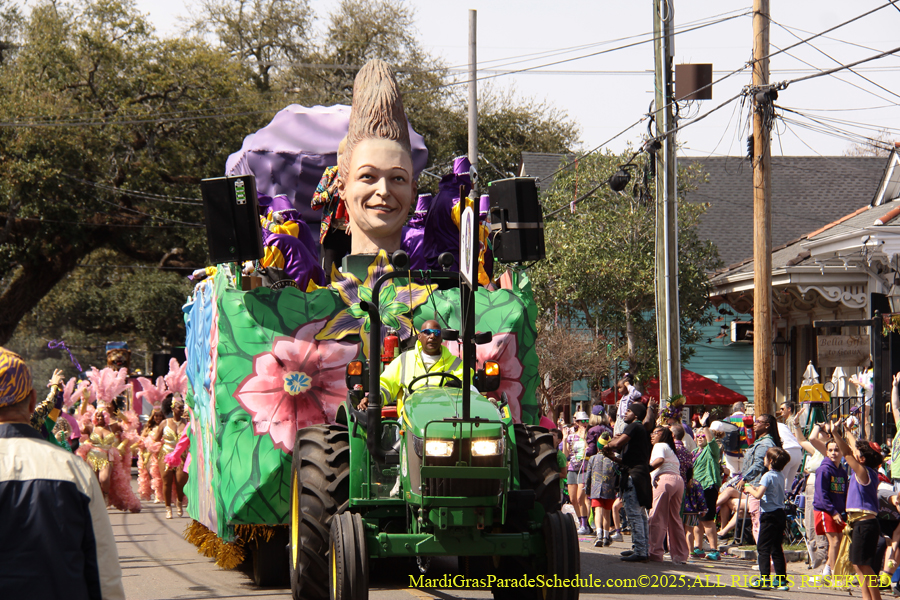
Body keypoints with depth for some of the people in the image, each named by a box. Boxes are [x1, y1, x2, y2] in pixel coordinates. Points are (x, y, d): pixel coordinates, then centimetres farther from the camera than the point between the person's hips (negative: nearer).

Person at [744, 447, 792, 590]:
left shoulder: (768, 476, -14)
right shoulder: (781, 476, 11)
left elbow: (758, 495, -22)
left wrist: (750, 489, -3)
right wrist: (755, 488, 18)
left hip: (769, 514, -8)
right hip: (780, 513, 8)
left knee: (763, 547, -4)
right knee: (777, 548, 12)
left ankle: (765, 578, -10)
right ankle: (781, 579, 12)